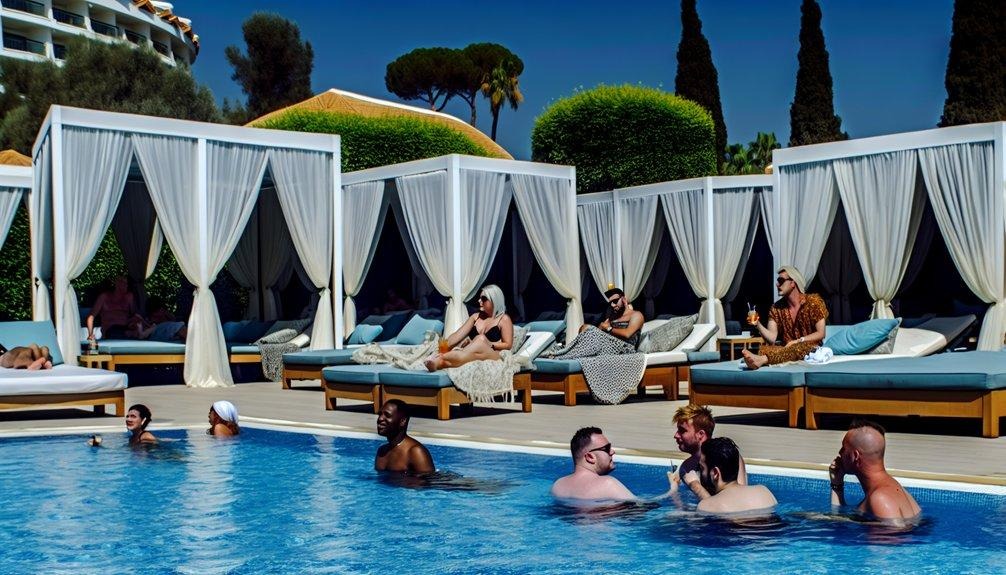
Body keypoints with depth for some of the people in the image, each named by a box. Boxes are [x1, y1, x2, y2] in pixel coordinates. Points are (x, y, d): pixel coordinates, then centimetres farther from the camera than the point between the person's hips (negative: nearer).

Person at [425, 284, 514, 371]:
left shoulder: (504, 319, 7)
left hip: (494, 355, -7)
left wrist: (487, 344, -11)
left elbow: (508, 345, 2)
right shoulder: (475, 317, 22)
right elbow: (458, 335, 11)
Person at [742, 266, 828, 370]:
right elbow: (771, 338, -3)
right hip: (787, 349, 3)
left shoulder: (813, 301, -3)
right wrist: (758, 324, -19)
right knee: (764, 349, -28)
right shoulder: (776, 308, 7)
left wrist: (798, 341, -18)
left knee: (799, 348, -39)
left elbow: (820, 334, -7)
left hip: (810, 348, -3)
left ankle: (762, 359, -63)